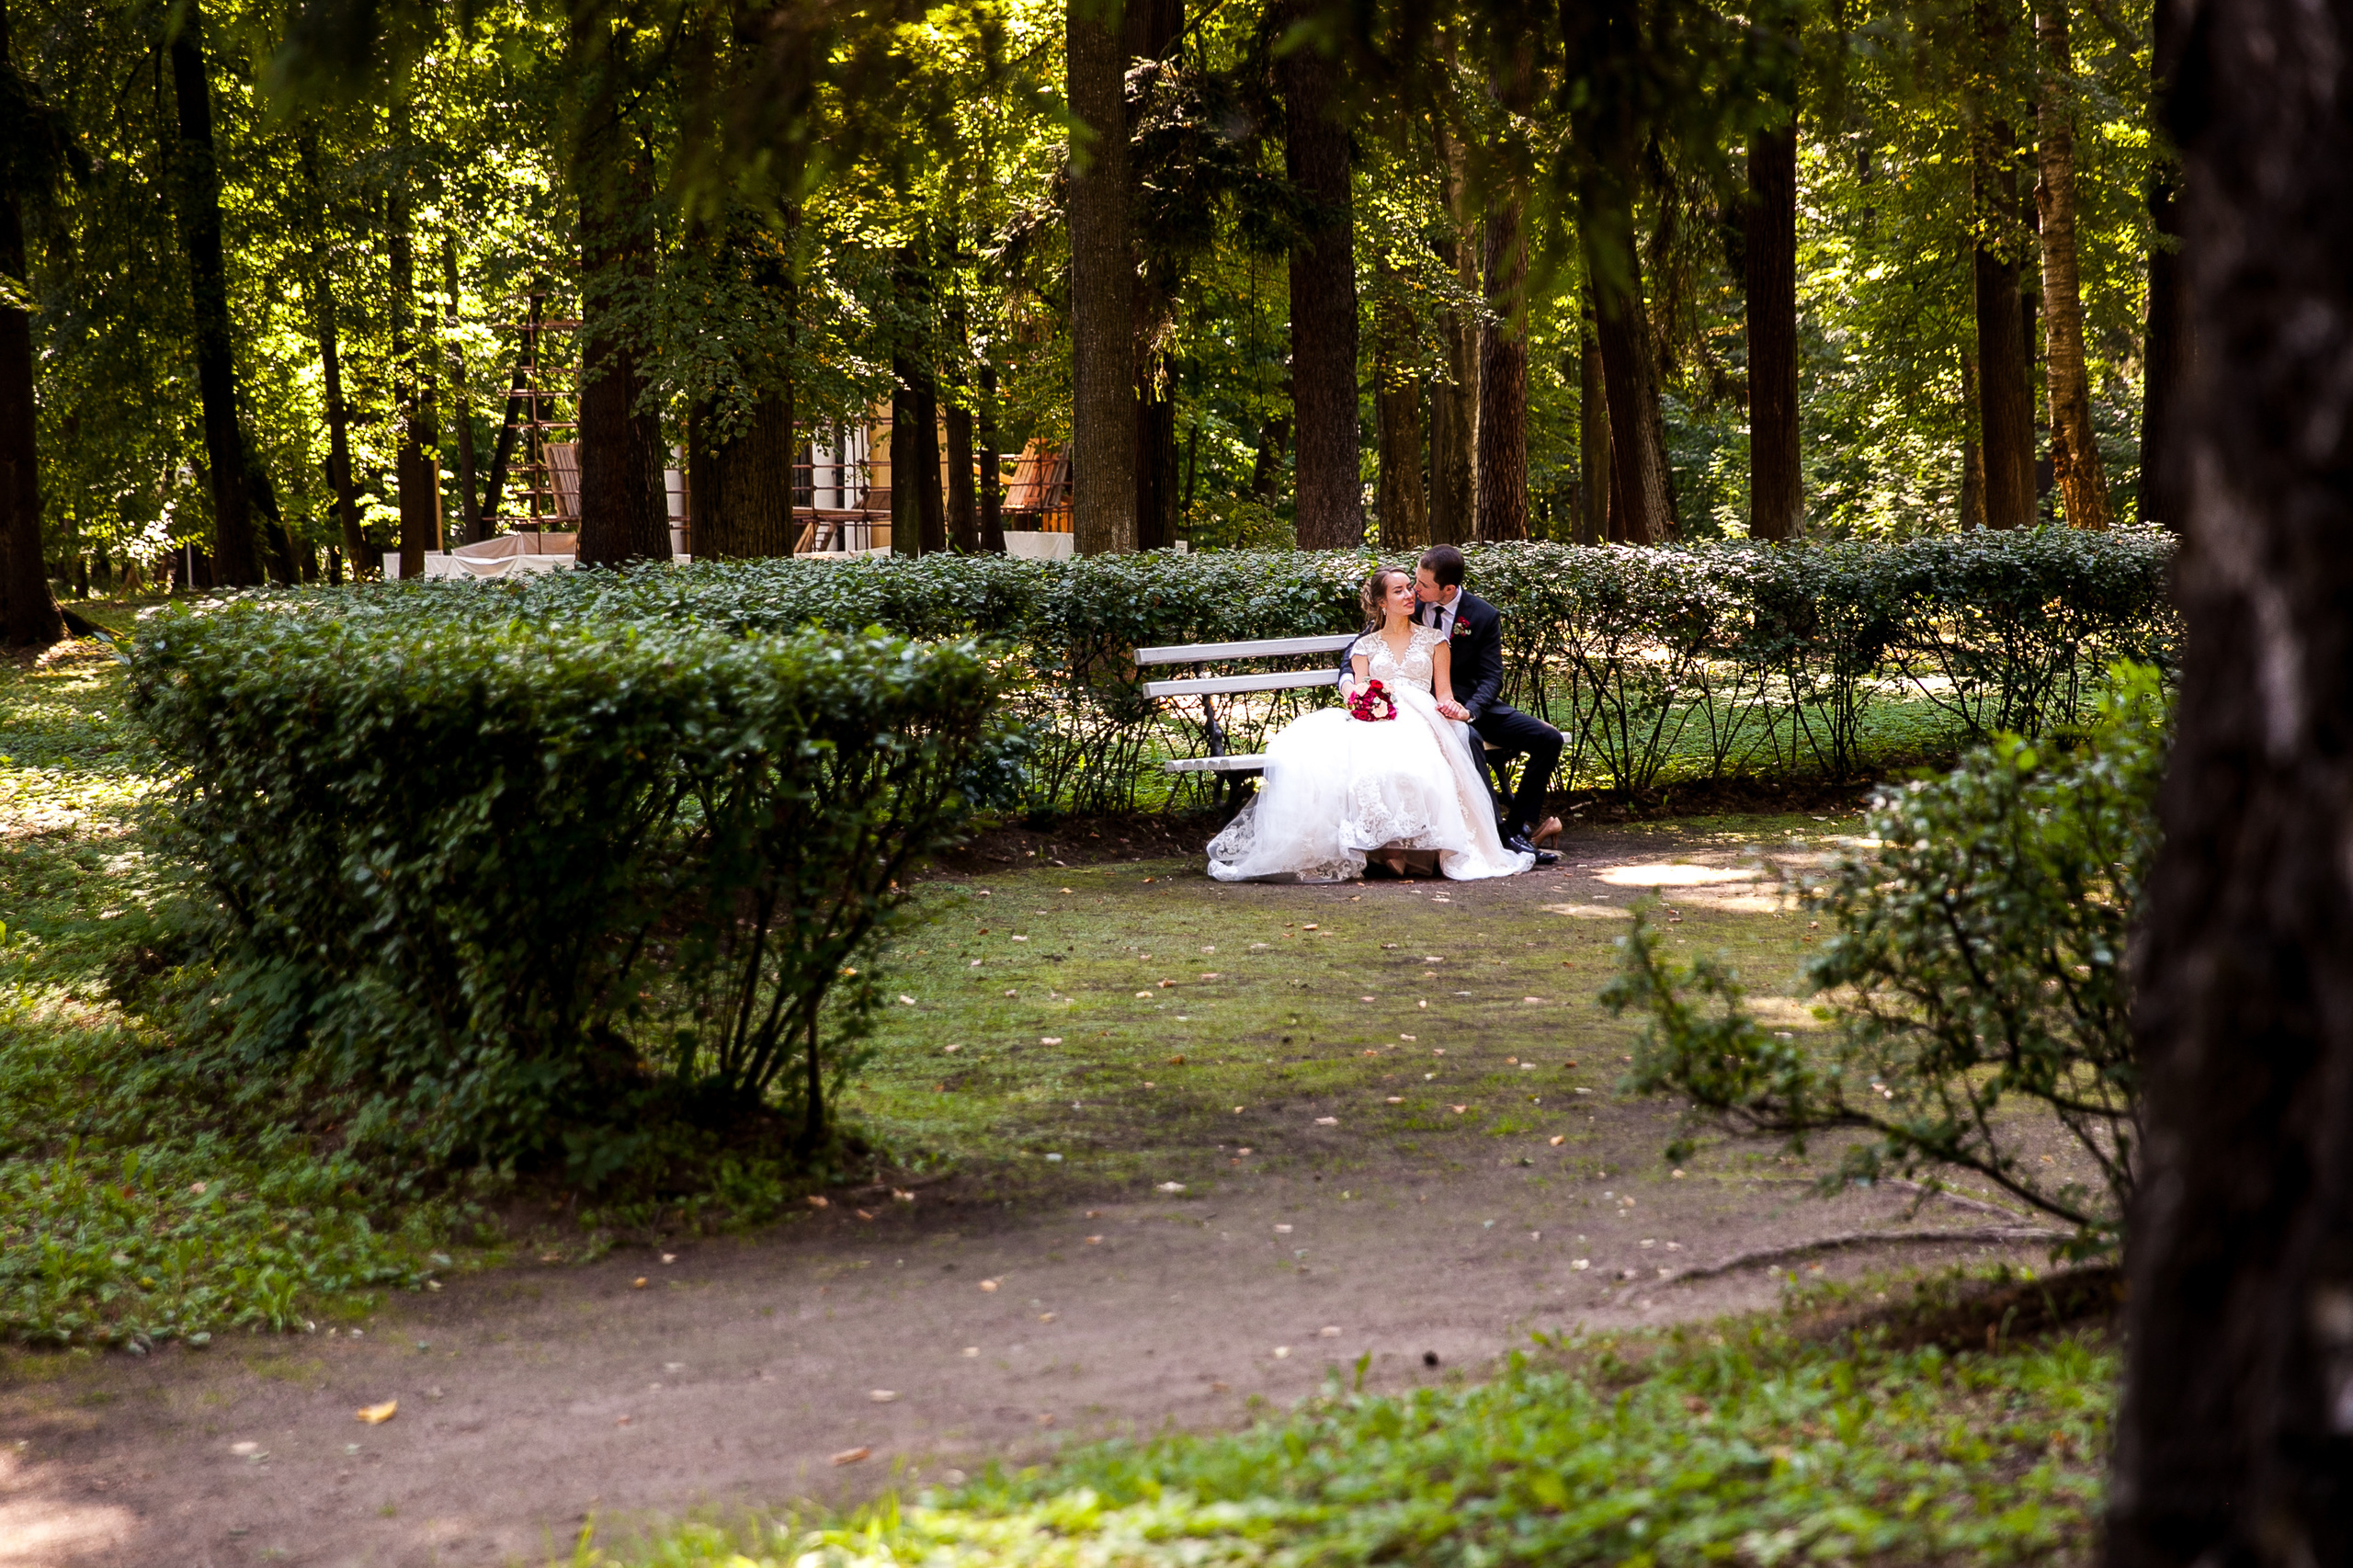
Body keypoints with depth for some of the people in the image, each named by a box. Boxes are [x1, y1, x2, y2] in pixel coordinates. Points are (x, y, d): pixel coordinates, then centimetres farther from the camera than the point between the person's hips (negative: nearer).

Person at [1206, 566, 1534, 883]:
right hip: (1375, 720, 2)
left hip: (1418, 722, -1)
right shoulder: (1365, 645, 24)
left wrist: (1450, 707, -8)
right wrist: (1362, 699, -13)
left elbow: (1444, 693, 16)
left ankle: (1394, 844, -41)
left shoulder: (1433, 639, 22)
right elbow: (1357, 693, 12)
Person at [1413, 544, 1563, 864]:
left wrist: (1469, 709, -24)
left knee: (1548, 739, -14)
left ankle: (1518, 825, -8)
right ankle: (1502, 837, -35)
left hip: (1472, 703, 3)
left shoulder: (1484, 616, -2)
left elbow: (1491, 678, -4)